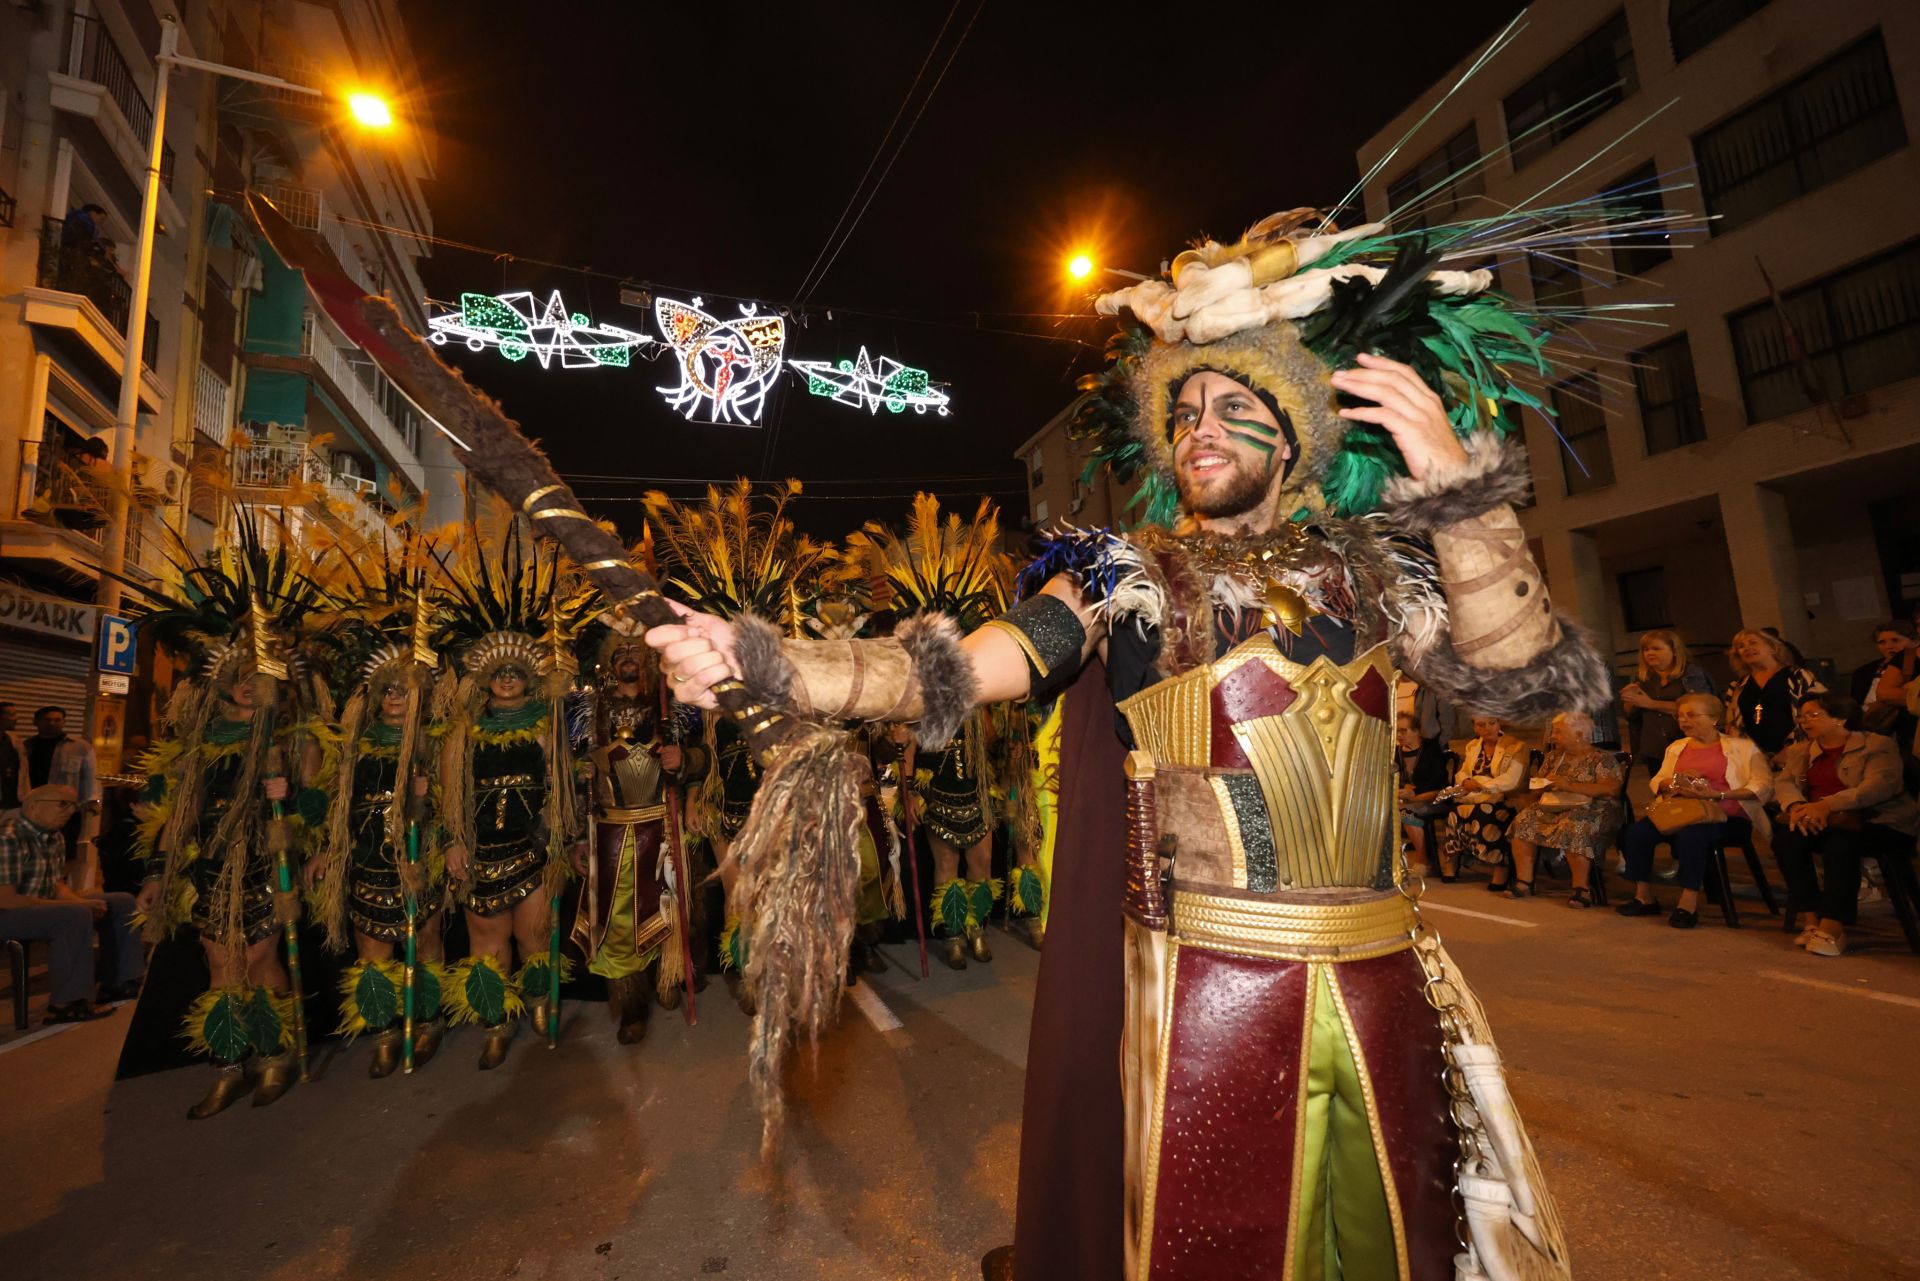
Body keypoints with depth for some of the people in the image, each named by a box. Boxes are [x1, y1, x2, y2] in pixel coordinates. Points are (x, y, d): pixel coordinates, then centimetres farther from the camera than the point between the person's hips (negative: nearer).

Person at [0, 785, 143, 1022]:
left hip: (42, 905, 9)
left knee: (122, 901, 3)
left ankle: (122, 982, 4)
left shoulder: (52, 837, 7)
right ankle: (67, 1003, -27)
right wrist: (77, 904, -25)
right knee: (76, 914, -33)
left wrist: (80, 899, -11)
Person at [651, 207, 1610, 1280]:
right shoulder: (1125, 577, -3)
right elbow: (948, 674, -13)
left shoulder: (1369, 567, 6)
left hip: (1378, 990, 4)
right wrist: (758, 662, -24)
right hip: (1200, 991, -3)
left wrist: (1459, 486, -14)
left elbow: (1527, 681, -5)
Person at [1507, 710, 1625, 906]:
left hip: (1593, 809, -6)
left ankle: (1581, 888, -27)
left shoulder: (1603, 759, 1)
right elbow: (1536, 786, 24)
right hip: (1552, 807, 6)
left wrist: (1570, 786, -18)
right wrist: (1545, 784, 1)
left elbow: (1612, 788, -15)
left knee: (1572, 826, -38)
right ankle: (1523, 881, -19)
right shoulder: (1553, 757, 20)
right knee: (1523, 821, -20)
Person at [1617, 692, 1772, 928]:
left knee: (1690, 834, -38)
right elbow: (1658, 782, 17)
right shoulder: (1676, 747, 21)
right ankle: (1644, 897, -13)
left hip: (1725, 816, -5)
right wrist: (1676, 782, -7)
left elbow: (1763, 785, -6)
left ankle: (1688, 905, -27)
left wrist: (1717, 794, -19)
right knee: (1636, 831, -23)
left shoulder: (1742, 747, 5)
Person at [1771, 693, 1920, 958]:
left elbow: (1878, 786, -17)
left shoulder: (1877, 745, 0)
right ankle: (1810, 921, -23)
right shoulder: (1800, 751, 17)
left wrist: (1827, 806, -31)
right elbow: (1783, 782, 2)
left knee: (1840, 841, -36)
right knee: (1786, 836, -27)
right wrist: (1795, 806, -22)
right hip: (1818, 823, 4)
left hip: (1875, 822, -4)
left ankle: (1832, 929, -33)